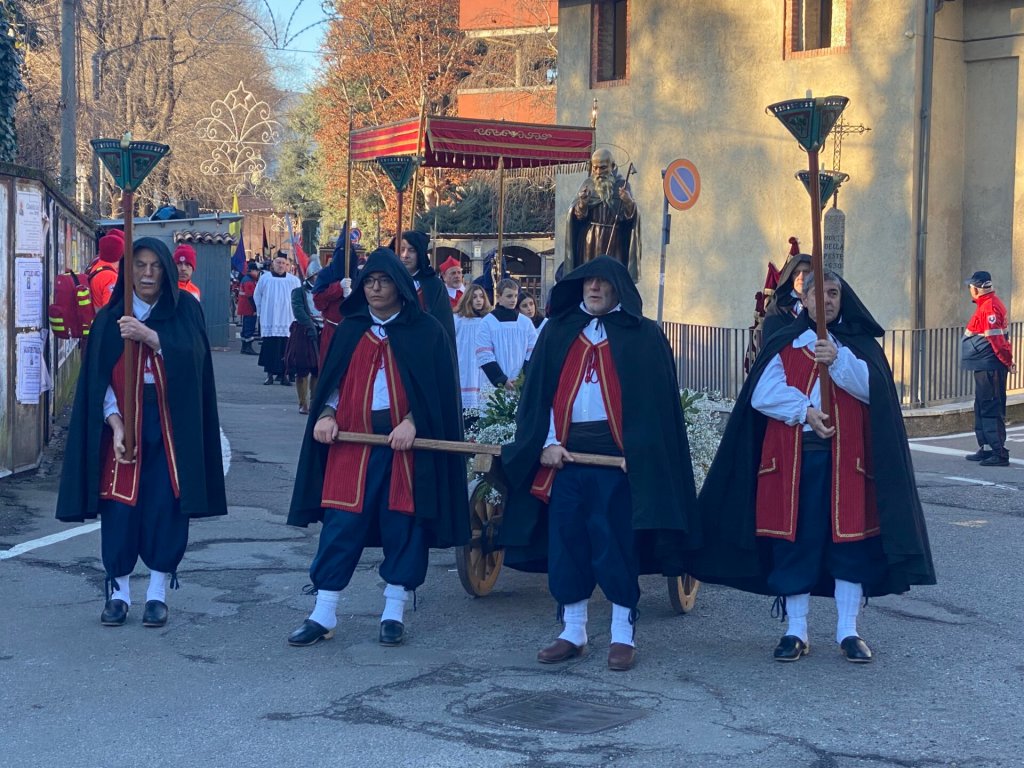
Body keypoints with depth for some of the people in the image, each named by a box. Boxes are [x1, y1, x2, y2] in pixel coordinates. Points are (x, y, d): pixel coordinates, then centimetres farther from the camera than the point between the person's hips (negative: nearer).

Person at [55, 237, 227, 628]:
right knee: (120, 506, -2)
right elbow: (100, 380, 0)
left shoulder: (184, 311, 3)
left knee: (165, 506, -3)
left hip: (171, 425, -1)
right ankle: (118, 591, 11)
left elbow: (190, 356, -13)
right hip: (125, 420, 1)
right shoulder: (109, 320, 4)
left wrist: (149, 336, -27)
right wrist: (116, 426, -13)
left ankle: (158, 593, 8)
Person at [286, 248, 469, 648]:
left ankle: (394, 613, 14)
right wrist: (327, 414, -5)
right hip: (352, 439, 2)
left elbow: (439, 389, -2)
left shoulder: (425, 331, 2)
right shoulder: (349, 329, 11)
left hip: (405, 440, -2)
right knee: (341, 525, 0)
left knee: (402, 524, 2)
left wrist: (413, 422, -16)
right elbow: (333, 381, 14)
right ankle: (323, 615, 5)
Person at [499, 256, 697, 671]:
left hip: (616, 456, -3)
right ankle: (573, 632, 15)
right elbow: (539, 391, 11)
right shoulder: (558, 332, 13)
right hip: (565, 453, 3)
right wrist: (547, 442, -2)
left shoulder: (642, 336, 3)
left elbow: (655, 399, -2)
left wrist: (638, 451, -12)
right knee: (566, 541, 5)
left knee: (616, 544, -1)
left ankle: (623, 634, 9)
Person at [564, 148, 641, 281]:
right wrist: (582, 204, -21)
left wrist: (628, 202, -25)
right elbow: (578, 215, 0)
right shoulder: (588, 184, 5)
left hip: (614, 242, -1)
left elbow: (630, 215, -4)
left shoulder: (621, 184, 2)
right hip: (590, 241, 1)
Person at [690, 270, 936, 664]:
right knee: (793, 541, 2)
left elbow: (870, 389, -9)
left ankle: (848, 631, 10)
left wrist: (838, 360, -23)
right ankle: (795, 631, 11)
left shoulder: (859, 344, 9)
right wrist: (804, 411, -16)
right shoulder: (783, 345, 9)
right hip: (792, 458, 0)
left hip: (846, 458, 0)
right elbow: (762, 395, -4)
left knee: (849, 540, 0)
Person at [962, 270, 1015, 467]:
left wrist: (1008, 362, -15)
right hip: (985, 367, 11)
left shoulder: (988, 307, -18)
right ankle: (986, 449, 25)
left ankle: (999, 454, -10)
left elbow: (997, 339, -22)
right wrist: (1008, 361, 19)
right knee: (982, 408, 17)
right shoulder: (988, 304, 15)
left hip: (988, 368, -11)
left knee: (991, 410, -10)